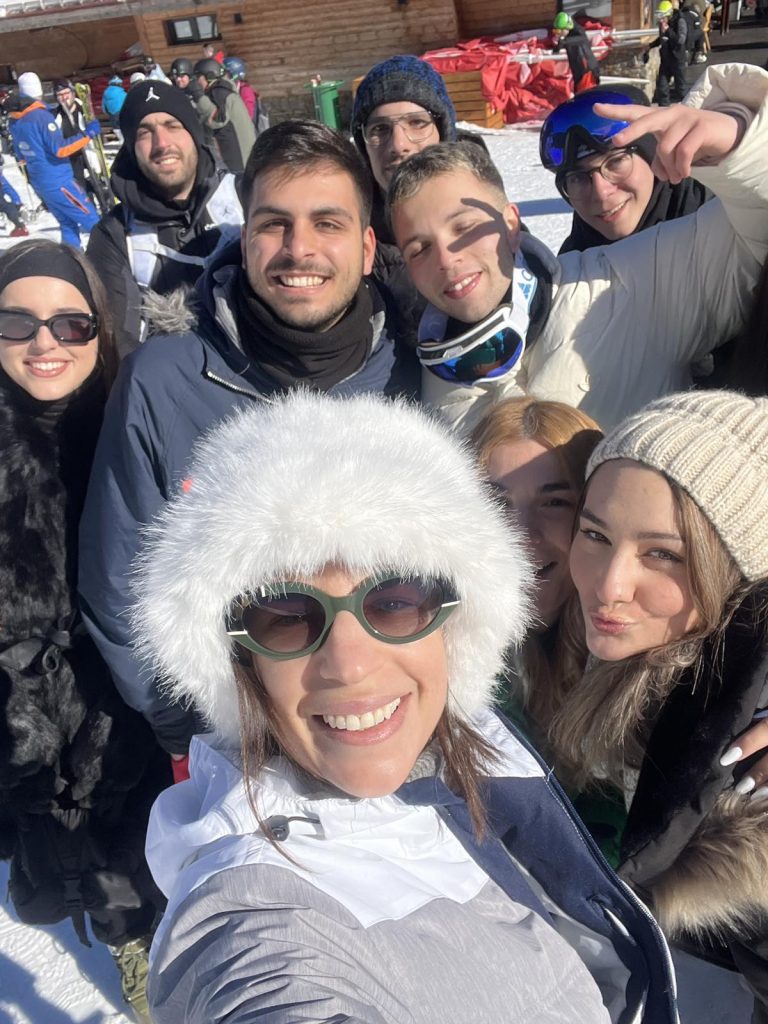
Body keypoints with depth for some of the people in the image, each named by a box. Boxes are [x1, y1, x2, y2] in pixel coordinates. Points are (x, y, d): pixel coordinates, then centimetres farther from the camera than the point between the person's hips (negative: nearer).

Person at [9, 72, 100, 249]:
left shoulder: (14, 120, 10)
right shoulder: (41, 115, -15)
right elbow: (60, 149, -21)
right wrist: (87, 134, -16)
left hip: (39, 183, 8)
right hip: (58, 182, -8)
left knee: (68, 225, 15)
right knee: (93, 223, -3)